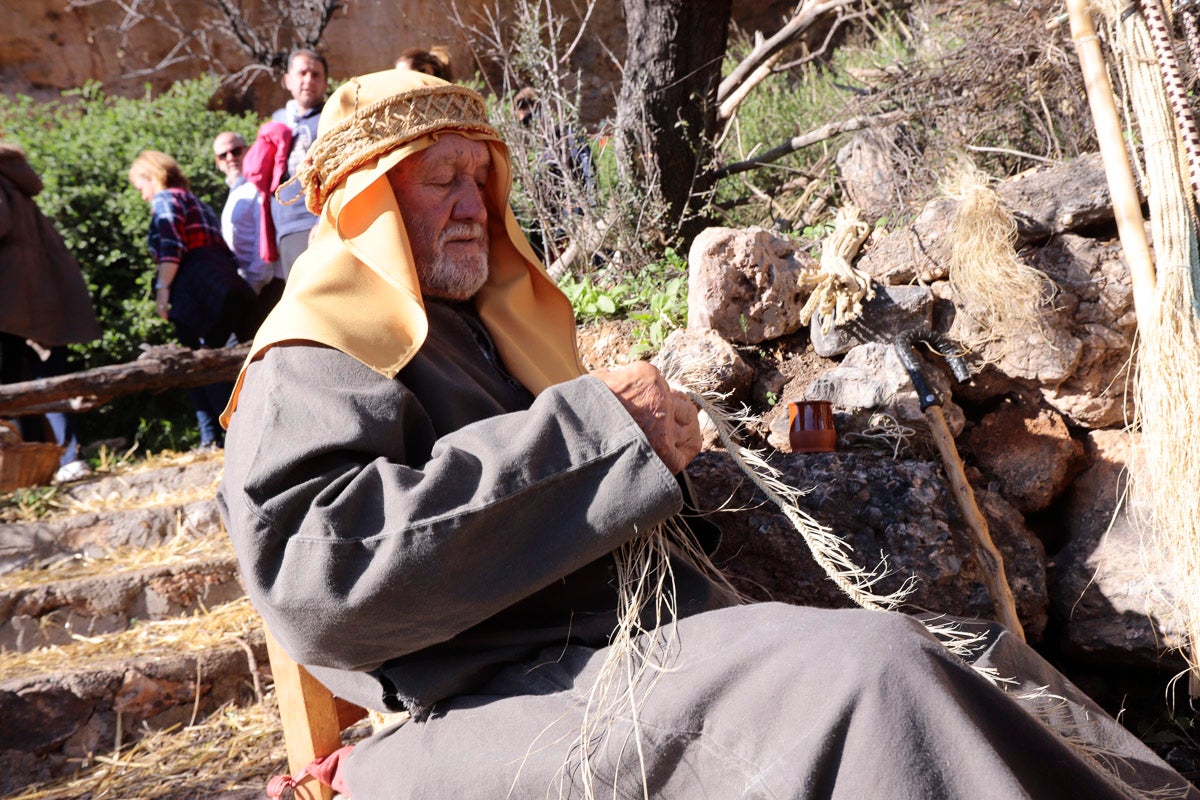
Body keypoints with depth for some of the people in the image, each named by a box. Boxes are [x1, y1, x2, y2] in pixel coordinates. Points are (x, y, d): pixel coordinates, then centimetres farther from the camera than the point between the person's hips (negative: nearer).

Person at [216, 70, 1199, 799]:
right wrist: (595, 431, -19)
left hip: (653, 643, 8)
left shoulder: (500, 325, 26)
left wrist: (655, 440, 13)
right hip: (501, 699, -8)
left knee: (985, 667, -6)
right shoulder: (310, 364, 0)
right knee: (863, 671, -29)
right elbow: (311, 573, -19)